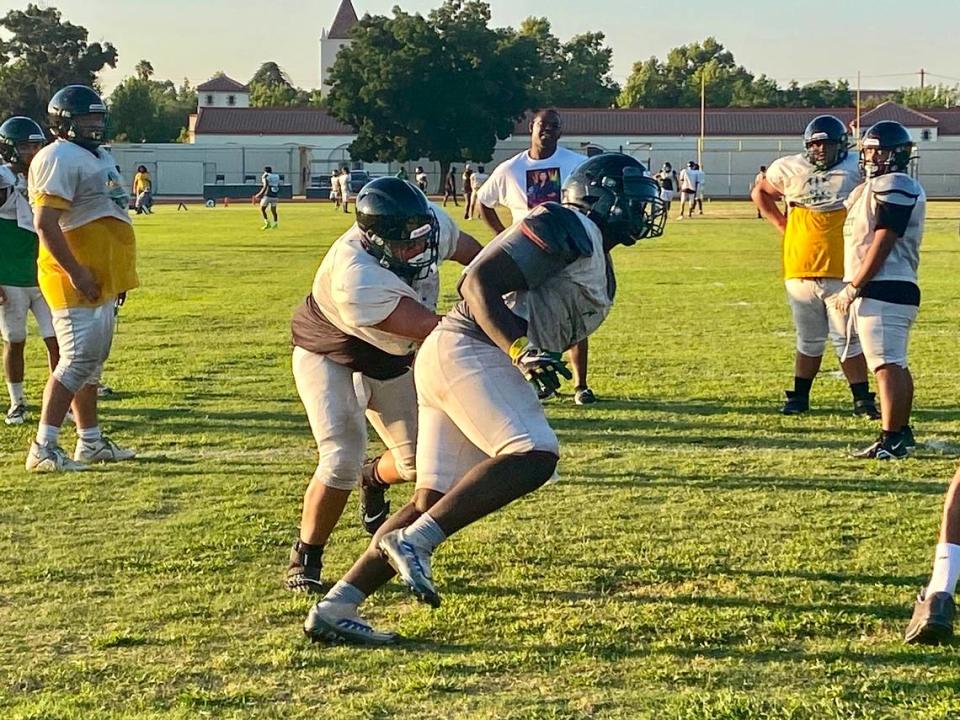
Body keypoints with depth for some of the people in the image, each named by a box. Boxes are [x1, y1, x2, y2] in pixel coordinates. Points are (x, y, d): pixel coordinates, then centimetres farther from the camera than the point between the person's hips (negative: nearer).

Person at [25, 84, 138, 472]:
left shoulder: (99, 156, 17)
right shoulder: (58, 159, -15)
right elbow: (46, 224, -23)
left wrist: (115, 278, 22)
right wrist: (76, 273, -25)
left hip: (102, 280, 10)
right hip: (78, 282, -10)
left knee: (92, 360, 15)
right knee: (78, 360, -12)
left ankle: (91, 442, 24)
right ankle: (43, 449, -9)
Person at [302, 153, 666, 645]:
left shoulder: (593, 257, 26)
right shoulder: (570, 228, -6)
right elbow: (478, 283, -15)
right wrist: (520, 349, -24)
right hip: (468, 350, -10)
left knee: (434, 501, 5)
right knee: (532, 455, -25)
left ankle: (334, 609, 6)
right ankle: (412, 541, -25)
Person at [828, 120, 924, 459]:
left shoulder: (894, 187, -13)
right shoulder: (875, 187, 19)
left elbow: (882, 245, -18)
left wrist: (853, 287, -16)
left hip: (884, 290, -11)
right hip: (890, 290, 11)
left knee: (887, 365, -12)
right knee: (895, 364, 16)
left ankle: (891, 440, -13)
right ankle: (902, 432, 25)